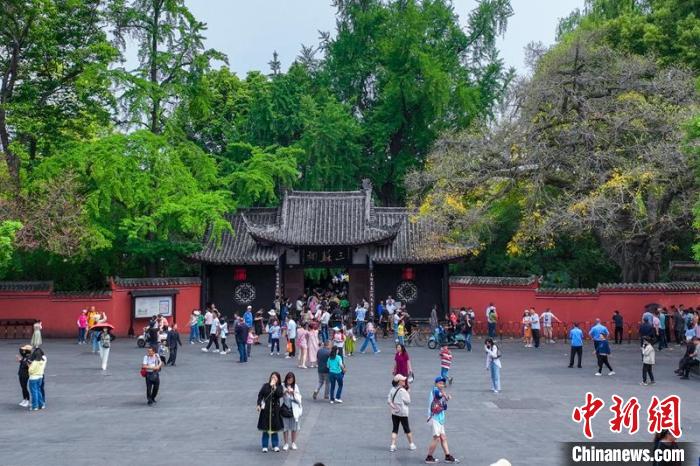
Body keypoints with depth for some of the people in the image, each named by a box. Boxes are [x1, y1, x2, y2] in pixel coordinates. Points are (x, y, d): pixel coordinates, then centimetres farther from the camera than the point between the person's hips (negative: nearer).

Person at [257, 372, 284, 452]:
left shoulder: (279, 387, 2)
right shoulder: (265, 386, 1)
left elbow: (280, 395, -16)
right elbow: (260, 395, -1)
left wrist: (274, 387, -18)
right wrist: (258, 404, -13)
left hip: (275, 410, 1)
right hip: (265, 410, -1)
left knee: (275, 428, 7)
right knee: (265, 428, 2)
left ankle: (275, 446, 19)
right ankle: (265, 446, 11)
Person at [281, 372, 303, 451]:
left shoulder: (295, 386, 4)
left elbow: (298, 399, 2)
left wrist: (293, 393, -14)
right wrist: (284, 392, -26)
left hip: (294, 409, 2)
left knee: (294, 427, 8)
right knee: (285, 427, 4)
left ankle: (293, 443, 21)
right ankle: (286, 443, 17)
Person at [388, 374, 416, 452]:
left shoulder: (392, 389, 0)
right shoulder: (403, 391, -17)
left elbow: (388, 399, -3)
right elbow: (408, 401, -10)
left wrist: (392, 406, -5)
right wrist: (407, 392, -3)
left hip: (394, 412, 5)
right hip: (403, 413, -5)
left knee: (395, 429, 9)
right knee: (407, 429, 11)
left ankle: (392, 445, 1)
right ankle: (411, 444, 25)